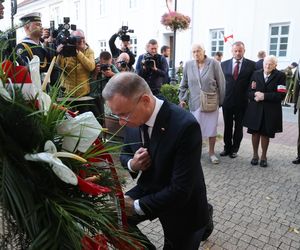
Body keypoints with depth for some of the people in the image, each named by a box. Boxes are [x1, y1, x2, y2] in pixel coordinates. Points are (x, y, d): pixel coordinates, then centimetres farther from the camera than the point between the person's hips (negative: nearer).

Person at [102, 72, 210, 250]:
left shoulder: (186, 126, -33)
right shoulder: (135, 116, -13)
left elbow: (180, 190, -30)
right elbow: (125, 153, 6)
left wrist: (137, 206, -22)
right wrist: (132, 164, -18)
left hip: (182, 204, -5)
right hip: (149, 189, 5)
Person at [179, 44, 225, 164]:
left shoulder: (214, 63, -5)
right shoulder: (188, 65, 1)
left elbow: (221, 83, -1)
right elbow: (184, 84, 11)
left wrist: (221, 100, 0)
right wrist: (182, 98, 10)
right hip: (195, 103, 1)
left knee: (212, 128, 6)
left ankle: (211, 153, 23)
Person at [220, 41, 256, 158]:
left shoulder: (251, 65, -3)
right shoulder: (224, 64, 4)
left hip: (242, 102, -1)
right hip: (227, 101, 2)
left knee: (238, 127, 11)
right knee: (227, 126, 12)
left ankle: (234, 149, 24)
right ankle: (227, 147, 26)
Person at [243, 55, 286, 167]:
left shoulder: (280, 75, -3)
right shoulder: (256, 74, 5)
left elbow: (281, 95, -12)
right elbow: (249, 91, 3)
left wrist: (264, 96, -19)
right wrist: (255, 95, -19)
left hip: (270, 110, -2)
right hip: (255, 108, 2)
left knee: (265, 133, 8)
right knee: (255, 132, 9)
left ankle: (264, 156, 26)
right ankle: (255, 155, 26)